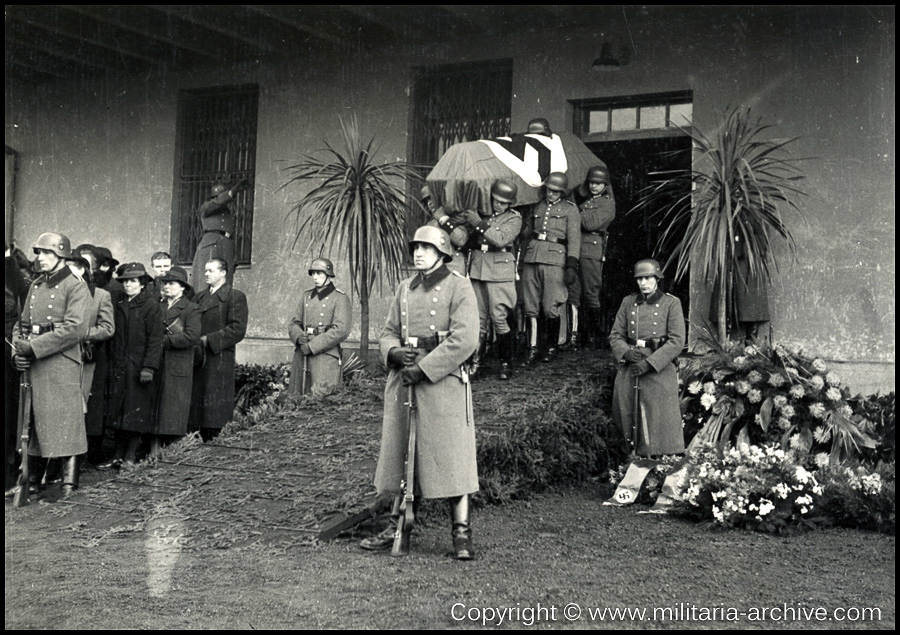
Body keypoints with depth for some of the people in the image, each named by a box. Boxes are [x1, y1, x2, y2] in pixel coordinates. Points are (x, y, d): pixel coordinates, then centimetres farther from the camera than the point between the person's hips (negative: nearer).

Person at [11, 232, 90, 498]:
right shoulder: (36, 286, 17)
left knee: (65, 423, -5)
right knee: (34, 424, 11)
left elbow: (75, 329, -17)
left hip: (61, 365, -7)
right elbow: (22, 323, 18)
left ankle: (69, 485, -2)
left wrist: (34, 347, -18)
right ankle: (32, 482, 20)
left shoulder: (75, 287, -6)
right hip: (32, 366, 7)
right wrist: (18, 350, -1)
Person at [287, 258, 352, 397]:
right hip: (301, 356, 6)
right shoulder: (307, 296, 16)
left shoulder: (340, 298, -2)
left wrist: (311, 346, -15)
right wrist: (299, 337, -9)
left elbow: (341, 330, -13)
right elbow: (294, 324, 16)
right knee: (297, 397, 5)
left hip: (326, 355, -6)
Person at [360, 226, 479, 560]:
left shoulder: (459, 287, -4)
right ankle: (396, 526, 22)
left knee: (452, 458, -3)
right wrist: (394, 352, -7)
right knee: (400, 457, 11)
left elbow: (463, 340, -14)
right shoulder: (405, 288, 14)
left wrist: (423, 368, -17)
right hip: (402, 380, 6)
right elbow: (388, 331, 17)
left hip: (442, 381, -6)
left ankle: (461, 534, 3)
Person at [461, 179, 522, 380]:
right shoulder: (479, 212, 13)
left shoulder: (514, 218, 0)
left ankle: (506, 363, 7)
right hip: (477, 270, 4)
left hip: (500, 272, -4)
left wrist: (479, 224, -17)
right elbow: (467, 240, 22)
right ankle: (475, 363, 7)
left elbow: (502, 240, -18)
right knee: (478, 319, 3)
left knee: (499, 318, -6)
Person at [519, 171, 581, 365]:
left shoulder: (570, 209, 7)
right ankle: (533, 347, 9)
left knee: (551, 308, -4)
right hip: (531, 259, 4)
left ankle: (552, 347, 12)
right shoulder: (537, 207, 20)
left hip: (554, 260, -4)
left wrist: (572, 264, -10)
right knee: (530, 307, 2)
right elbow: (525, 234, 28)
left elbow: (574, 238, 0)